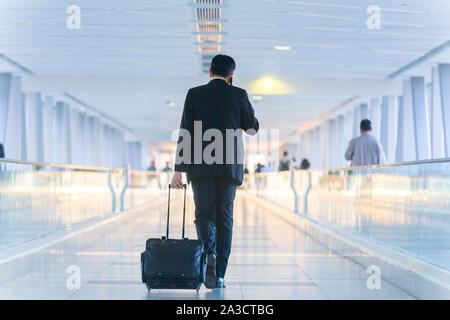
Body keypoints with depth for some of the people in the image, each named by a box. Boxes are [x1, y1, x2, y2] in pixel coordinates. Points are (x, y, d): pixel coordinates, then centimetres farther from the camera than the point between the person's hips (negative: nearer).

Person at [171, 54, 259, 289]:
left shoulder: (194, 94, 4)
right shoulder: (238, 95, 2)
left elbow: (185, 133, -1)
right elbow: (253, 128, 13)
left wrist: (179, 169, -2)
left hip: (200, 165, 0)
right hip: (229, 166, 0)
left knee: (204, 215, 6)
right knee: (224, 218, 7)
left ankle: (209, 254, -24)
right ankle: (218, 274, 6)